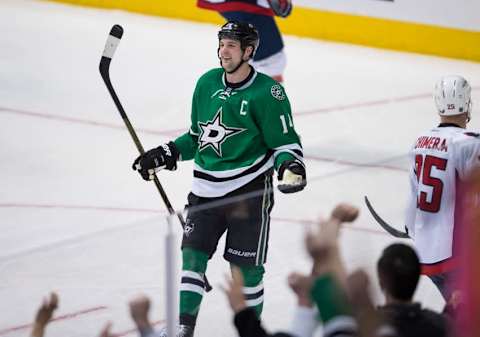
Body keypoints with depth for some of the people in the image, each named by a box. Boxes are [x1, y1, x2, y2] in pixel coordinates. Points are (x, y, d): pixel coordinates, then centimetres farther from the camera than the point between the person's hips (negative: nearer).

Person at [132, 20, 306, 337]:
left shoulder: (267, 92, -11)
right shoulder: (207, 83, 6)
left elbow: (284, 141, -6)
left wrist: (291, 164, -25)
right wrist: (166, 155, 8)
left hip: (249, 190, -5)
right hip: (207, 188, 5)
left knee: (246, 268, 1)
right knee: (193, 255, -1)